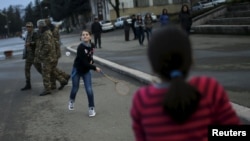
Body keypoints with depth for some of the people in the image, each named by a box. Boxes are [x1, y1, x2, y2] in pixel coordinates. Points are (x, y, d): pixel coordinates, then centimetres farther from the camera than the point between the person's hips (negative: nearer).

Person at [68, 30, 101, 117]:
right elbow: (84, 62, -25)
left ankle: (91, 108, 11)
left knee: (89, 90, -4)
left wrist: (91, 60, -8)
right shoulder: (81, 47, -24)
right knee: (75, 89, 13)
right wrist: (95, 68, -22)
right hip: (77, 70, -3)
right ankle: (71, 101, 45)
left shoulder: (92, 45, -7)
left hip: (86, 71, 3)